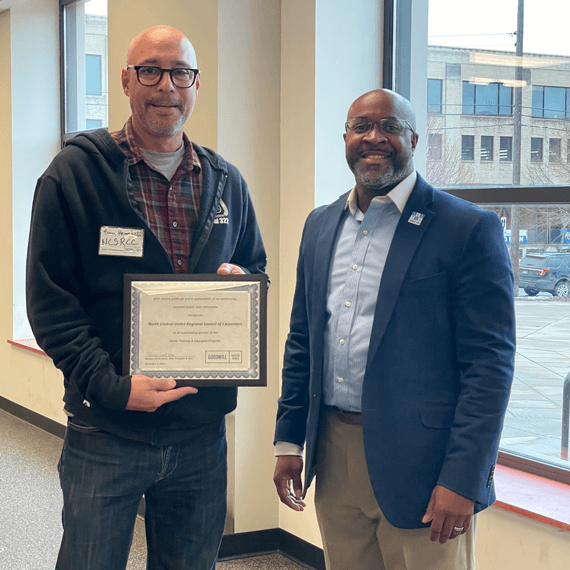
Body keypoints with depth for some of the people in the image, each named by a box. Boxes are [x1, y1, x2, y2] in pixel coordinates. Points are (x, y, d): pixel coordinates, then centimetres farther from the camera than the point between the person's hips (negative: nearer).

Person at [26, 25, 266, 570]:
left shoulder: (226, 183, 9)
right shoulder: (76, 172, -4)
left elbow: (256, 270, 20)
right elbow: (49, 299, -8)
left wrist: (242, 282, -5)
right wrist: (110, 385, -18)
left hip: (202, 430, 4)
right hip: (106, 429, -4)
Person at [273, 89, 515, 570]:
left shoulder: (469, 229, -9)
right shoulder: (320, 226, 11)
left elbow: (490, 363, -12)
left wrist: (461, 480, -16)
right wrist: (288, 441, 12)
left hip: (418, 463, -5)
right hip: (333, 456, 6)